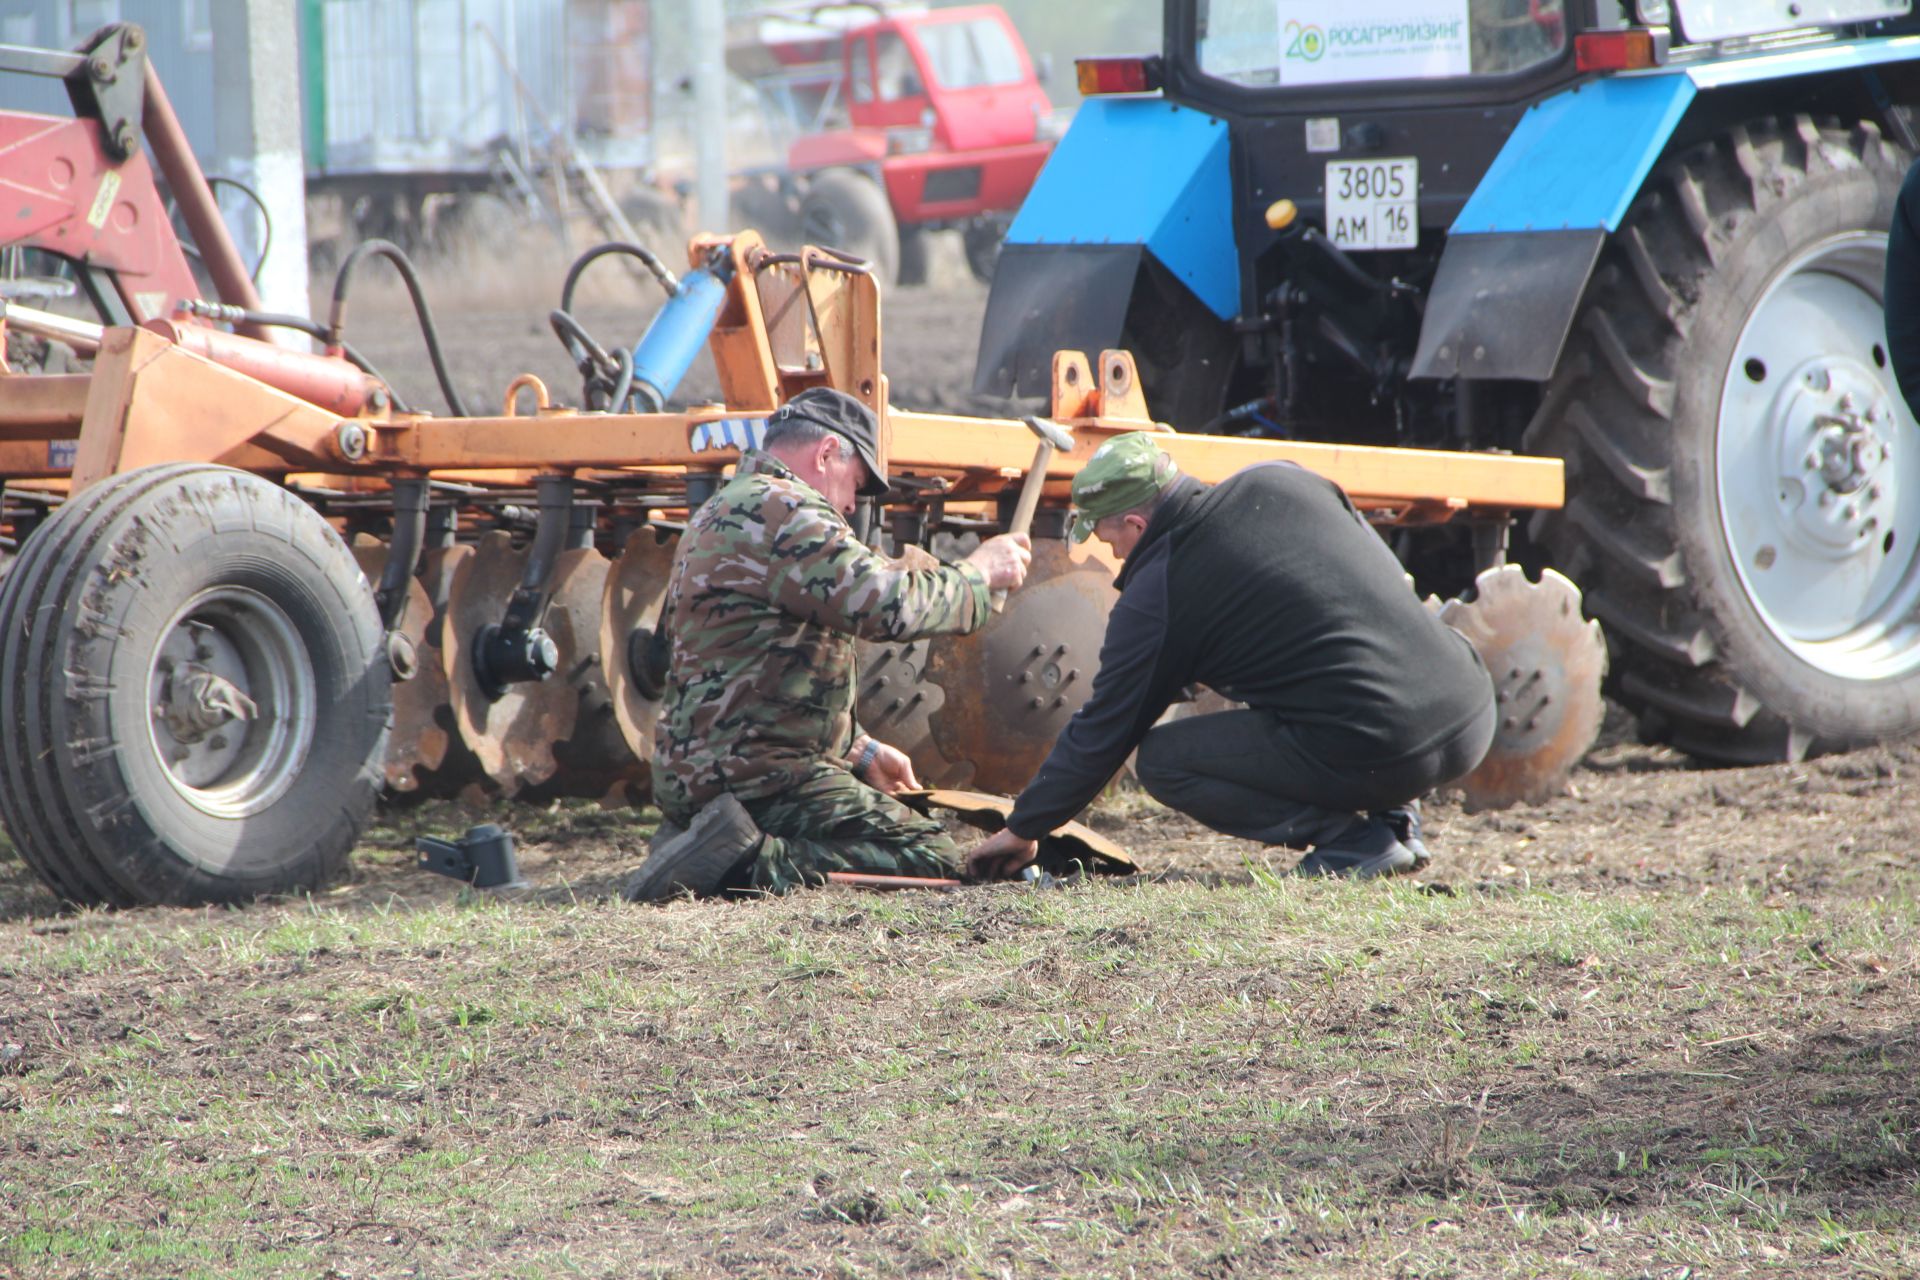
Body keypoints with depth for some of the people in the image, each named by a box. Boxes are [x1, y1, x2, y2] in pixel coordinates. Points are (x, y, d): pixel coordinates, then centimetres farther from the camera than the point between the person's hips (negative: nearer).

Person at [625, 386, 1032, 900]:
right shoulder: (781, 511, -12)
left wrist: (860, 751, 22)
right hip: (757, 775, -11)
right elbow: (885, 604, -22)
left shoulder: (722, 513, 23)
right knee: (934, 862, -12)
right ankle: (753, 864, -21)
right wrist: (978, 573, -4)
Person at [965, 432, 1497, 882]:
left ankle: (1350, 837, -3)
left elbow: (1101, 734, 9)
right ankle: (1394, 818, 20)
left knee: (1163, 761, 8)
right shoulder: (1283, 481, 13)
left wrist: (1022, 830, 21)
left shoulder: (1152, 597, -1)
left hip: (1375, 752, -7)